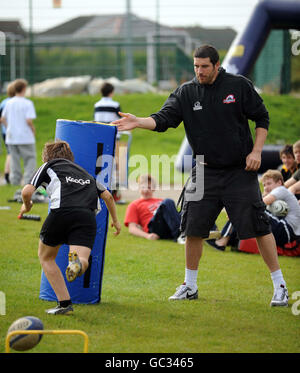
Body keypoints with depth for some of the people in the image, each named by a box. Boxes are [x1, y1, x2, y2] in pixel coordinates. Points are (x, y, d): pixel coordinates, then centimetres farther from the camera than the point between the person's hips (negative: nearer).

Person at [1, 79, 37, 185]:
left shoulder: (9, 103, 5)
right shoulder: (28, 103, -12)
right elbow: (29, 121, -18)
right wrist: (34, 131, -3)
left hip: (11, 137, 5)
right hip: (26, 137, -5)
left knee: (14, 159, 12)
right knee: (30, 158, 5)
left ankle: (15, 180, 11)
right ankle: (28, 180, -4)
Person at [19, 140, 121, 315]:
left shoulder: (49, 166, 21)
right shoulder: (86, 173, 34)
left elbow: (27, 191, 9)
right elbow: (107, 196, 30)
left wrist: (27, 206, 30)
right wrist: (115, 220, 42)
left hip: (61, 212, -2)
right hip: (87, 217, 3)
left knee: (46, 257, 20)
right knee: (82, 260, -8)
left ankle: (65, 302, 11)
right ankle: (78, 262, -47)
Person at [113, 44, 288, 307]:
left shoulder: (239, 86, -4)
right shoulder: (186, 93, 1)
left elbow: (262, 118, 3)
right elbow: (164, 118, -9)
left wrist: (256, 151, -7)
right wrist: (139, 122, -27)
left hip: (240, 171, -3)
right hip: (205, 173, 3)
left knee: (259, 227, -5)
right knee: (193, 229, 3)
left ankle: (280, 286, 5)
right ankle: (190, 287, 19)